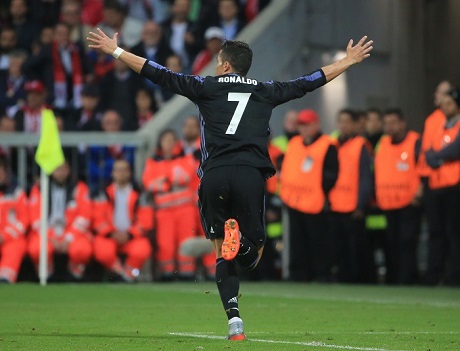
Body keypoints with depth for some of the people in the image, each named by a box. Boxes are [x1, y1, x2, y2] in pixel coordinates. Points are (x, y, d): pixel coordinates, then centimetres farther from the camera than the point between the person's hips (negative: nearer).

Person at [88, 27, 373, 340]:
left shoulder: (206, 87, 13)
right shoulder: (265, 91, 18)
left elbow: (160, 75, 13)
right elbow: (308, 82, 26)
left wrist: (116, 51, 20)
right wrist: (349, 61, 38)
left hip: (214, 175, 0)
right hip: (251, 174, 0)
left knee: (222, 255, 11)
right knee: (252, 254, 9)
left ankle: (234, 318, -8)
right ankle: (240, 240, -29)